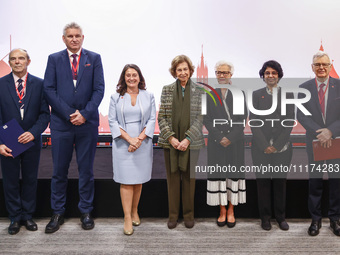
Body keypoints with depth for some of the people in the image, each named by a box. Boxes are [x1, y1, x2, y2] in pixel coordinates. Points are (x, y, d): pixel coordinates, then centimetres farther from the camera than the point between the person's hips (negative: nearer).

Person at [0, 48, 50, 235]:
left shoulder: (39, 84, 0)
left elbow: (45, 113, -2)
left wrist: (33, 132, -17)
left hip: (31, 141, 0)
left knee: (30, 180, 11)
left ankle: (27, 216, 26)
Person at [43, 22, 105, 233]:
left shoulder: (94, 58, 6)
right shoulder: (54, 59, 7)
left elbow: (99, 89, 0)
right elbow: (49, 90, -1)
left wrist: (84, 114, -12)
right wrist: (69, 114, -10)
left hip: (87, 123, 0)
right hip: (61, 123, 0)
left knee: (86, 170, 8)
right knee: (59, 170, 7)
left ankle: (86, 212, 20)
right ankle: (58, 213, 19)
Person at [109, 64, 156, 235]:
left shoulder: (148, 97, 8)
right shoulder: (116, 98, 5)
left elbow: (152, 120, 3)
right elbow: (112, 121, -1)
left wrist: (140, 138, -11)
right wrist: (129, 139, -12)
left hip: (143, 143, 1)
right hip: (123, 144, -1)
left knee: (138, 180, 8)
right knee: (126, 181, -3)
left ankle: (135, 212, 24)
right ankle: (127, 219, 1)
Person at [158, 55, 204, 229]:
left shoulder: (198, 91, 2)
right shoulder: (167, 90, 5)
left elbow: (200, 118, -3)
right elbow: (161, 117, 2)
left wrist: (188, 139, -12)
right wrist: (171, 137, -10)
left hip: (191, 142, -1)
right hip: (170, 143, 1)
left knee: (189, 179, 7)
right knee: (172, 179, 7)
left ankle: (189, 215, 21)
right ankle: (173, 215, 19)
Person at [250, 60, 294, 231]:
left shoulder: (288, 95, 6)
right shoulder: (256, 95, 5)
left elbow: (290, 121, 1)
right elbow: (253, 121, -1)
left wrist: (277, 144, -8)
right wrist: (264, 145, -9)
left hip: (282, 147, 0)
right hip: (261, 148, 0)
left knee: (280, 182, 6)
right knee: (263, 182, 4)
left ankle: (281, 216, 19)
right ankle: (265, 217, 17)